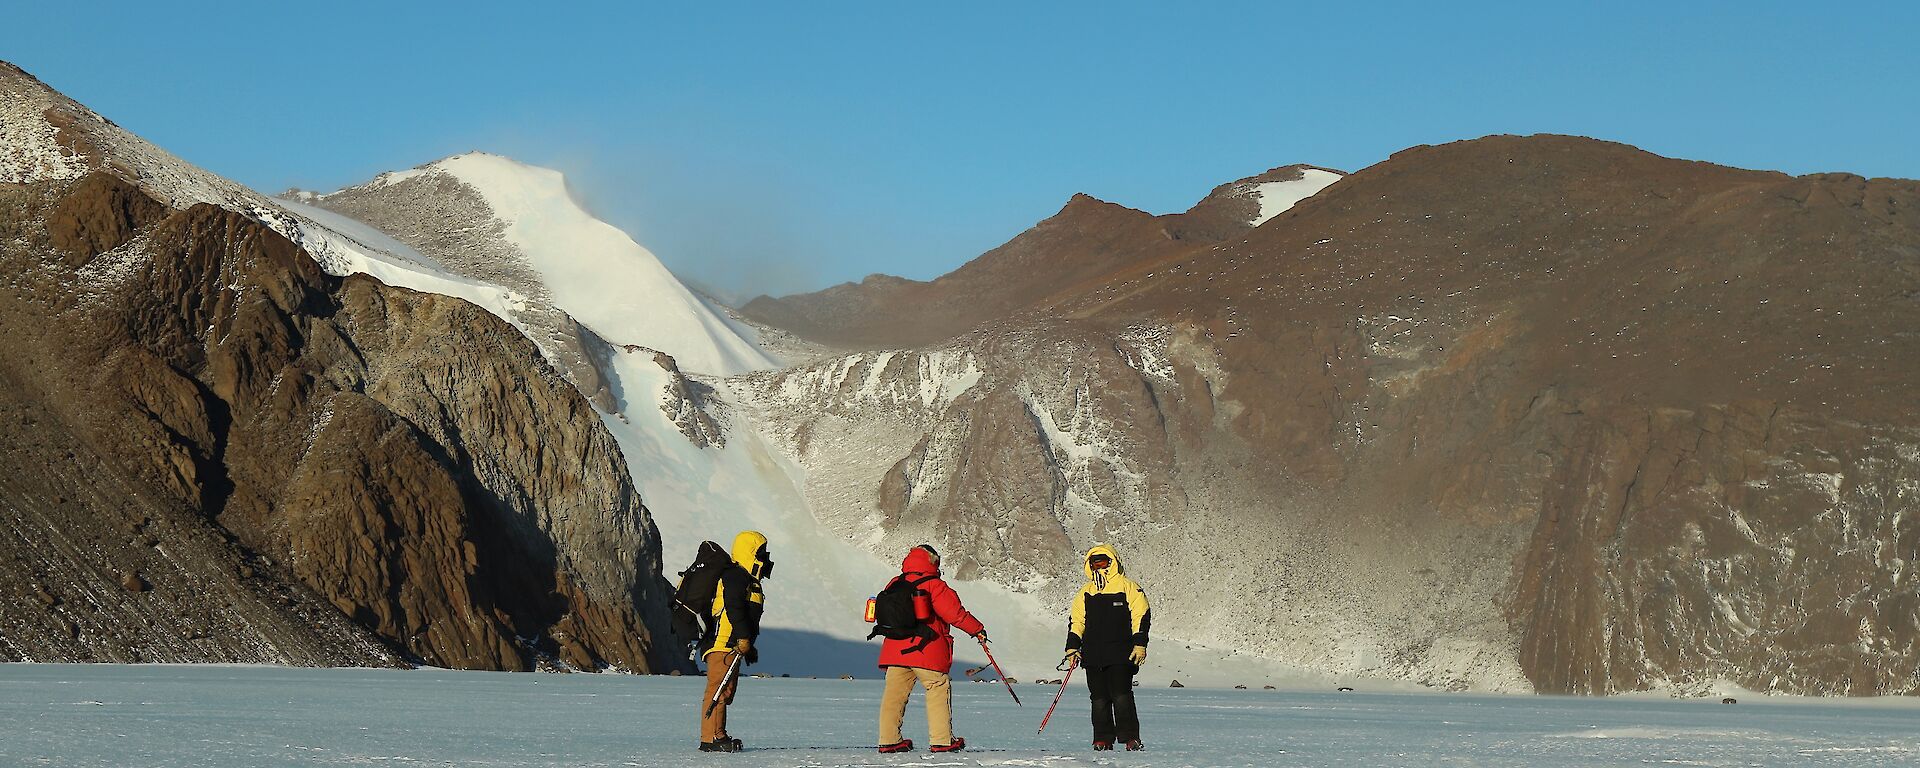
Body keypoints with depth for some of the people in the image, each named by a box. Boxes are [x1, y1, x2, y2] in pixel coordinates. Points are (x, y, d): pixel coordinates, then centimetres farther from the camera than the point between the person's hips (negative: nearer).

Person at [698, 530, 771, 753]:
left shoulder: (749, 580, 24)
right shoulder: (735, 576, -10)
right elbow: (734, 609, -20)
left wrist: (749, 647, 27)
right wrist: (743, 638, -22)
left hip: (733, 645, 11)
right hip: (723, 643, -11)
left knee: (727, 691, 12)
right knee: (719, 689, -13)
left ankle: (717, 736, 15)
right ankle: (712, 738, -16)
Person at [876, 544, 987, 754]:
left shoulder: (894, 585, 10)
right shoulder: (934, 586, -7)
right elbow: (954, 613, -10)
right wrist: (977, 629, 0)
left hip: (895, 650, 5)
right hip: (927, 652, -5)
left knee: (894, 694, 8)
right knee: (939, 691, 4)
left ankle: (889, 740, 7)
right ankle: (942, 740, 2)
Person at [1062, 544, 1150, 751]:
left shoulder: (1128, 588, 3)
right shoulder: (1085, 593, 16)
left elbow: (1141, 617, 0)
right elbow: (1076, 622, 19)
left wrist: (1139, 645, -9)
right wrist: (1072, 648, 8)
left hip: (1120, 655, -5)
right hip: (1093, 656, 5)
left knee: (1121, 696, -13)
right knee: (1099, 699, 3)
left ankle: (1130, 738, -8)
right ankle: (1103, 740, 8)